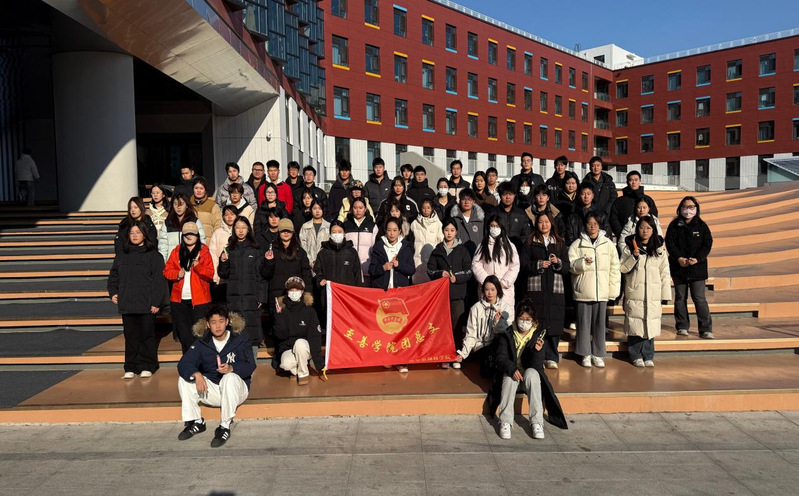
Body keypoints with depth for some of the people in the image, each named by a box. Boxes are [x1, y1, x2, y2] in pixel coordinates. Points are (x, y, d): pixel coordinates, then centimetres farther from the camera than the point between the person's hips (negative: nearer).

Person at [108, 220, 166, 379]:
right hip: (127, 305, 4)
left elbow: (159, 280, -5)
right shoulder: (121, 255, 13)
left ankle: (147, 366, 14)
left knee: (147, 336, 3)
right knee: (130, 336, 8)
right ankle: (131, 368, 16)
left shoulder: (153, 255, -1)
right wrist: (113, 292, 4)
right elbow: (113, 275, 20)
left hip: (146, 305, -4)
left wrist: (156, 302, -10)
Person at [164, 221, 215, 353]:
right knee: (183, 334, 9)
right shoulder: (176, 251, 10)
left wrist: (198, 266, -19)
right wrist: (177, 274, -11)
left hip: (199, 300, -3)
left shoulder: (204, 252, 2)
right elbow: (166, 271, 9)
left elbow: (210, 275, -4)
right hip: (179, 299, 3)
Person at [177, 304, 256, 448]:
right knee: (184, 379, -15)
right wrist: (196, 375, -33)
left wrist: (231, 368, -38)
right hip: (211, 389, 4)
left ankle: (225, 426, -26)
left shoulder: (239, 341, -4)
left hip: (236, 389, -3)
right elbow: (183, 364, -11)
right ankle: (196, 422, -6)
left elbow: (250, 366, -17)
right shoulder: (202, 343, 3)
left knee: (230, 378, -36)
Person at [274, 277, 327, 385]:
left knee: (300, 342, -34)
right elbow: (281, 335, -9)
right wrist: (279, 315, -20)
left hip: (304, 348, 0)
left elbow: (315, 336, -12)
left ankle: (303, 374, -12)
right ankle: (297, 371, 4)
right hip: (287, 349, 0)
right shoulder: (282, 309, -4)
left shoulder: (309, 310, -6)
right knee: (287, 364, -32)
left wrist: (319, 364, -17)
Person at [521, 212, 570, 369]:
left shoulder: (560, 243, 16)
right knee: (537, 324, -5)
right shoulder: (530, 243, 8)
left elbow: (567, 267, 10)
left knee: (554, 325, -1)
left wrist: (558, 262, -9)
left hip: (556, 289, 2)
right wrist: (539, 264, -12)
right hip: (536, 288, -2)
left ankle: (551, 357, 9)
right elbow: (523, 264, 0)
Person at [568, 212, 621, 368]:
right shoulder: (577, 244, 3)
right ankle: (586, 354, 14)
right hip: (583, 291, -1)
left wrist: (613, 290, 3)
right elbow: (571, 265, -2)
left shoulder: (608, 244, 7)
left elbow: (614, 268, 8)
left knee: (599, 323, 6)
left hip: (601, 292, 1)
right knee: (584, 323, 2)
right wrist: (583, 262, -21)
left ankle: (597, 354, 18)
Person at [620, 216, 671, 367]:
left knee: (651, 325, 2)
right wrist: (634, 257, -16)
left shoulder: (660, 249, 8)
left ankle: (648, 356, 16)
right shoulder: (629, 247, 3)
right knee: (635, 326, 1)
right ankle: (636, 356, 14)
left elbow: (665, 274, 8)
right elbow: (622, 268, 0)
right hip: (634, 294, -1)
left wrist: (665, 296, 3)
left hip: (653, 296, 1)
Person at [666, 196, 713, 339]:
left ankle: (706, 329, 0)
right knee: (680, 298, 7)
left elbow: (707, 244, 0)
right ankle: (682, 327, 17)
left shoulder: (701, 226, 5)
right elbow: (670, 243, -3)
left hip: (697, 267, -1)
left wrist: (697, 259, -15)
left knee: (699, 298, -5)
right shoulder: (674, 225, 5)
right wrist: (679, 258, -16)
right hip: (678, 267, 1)